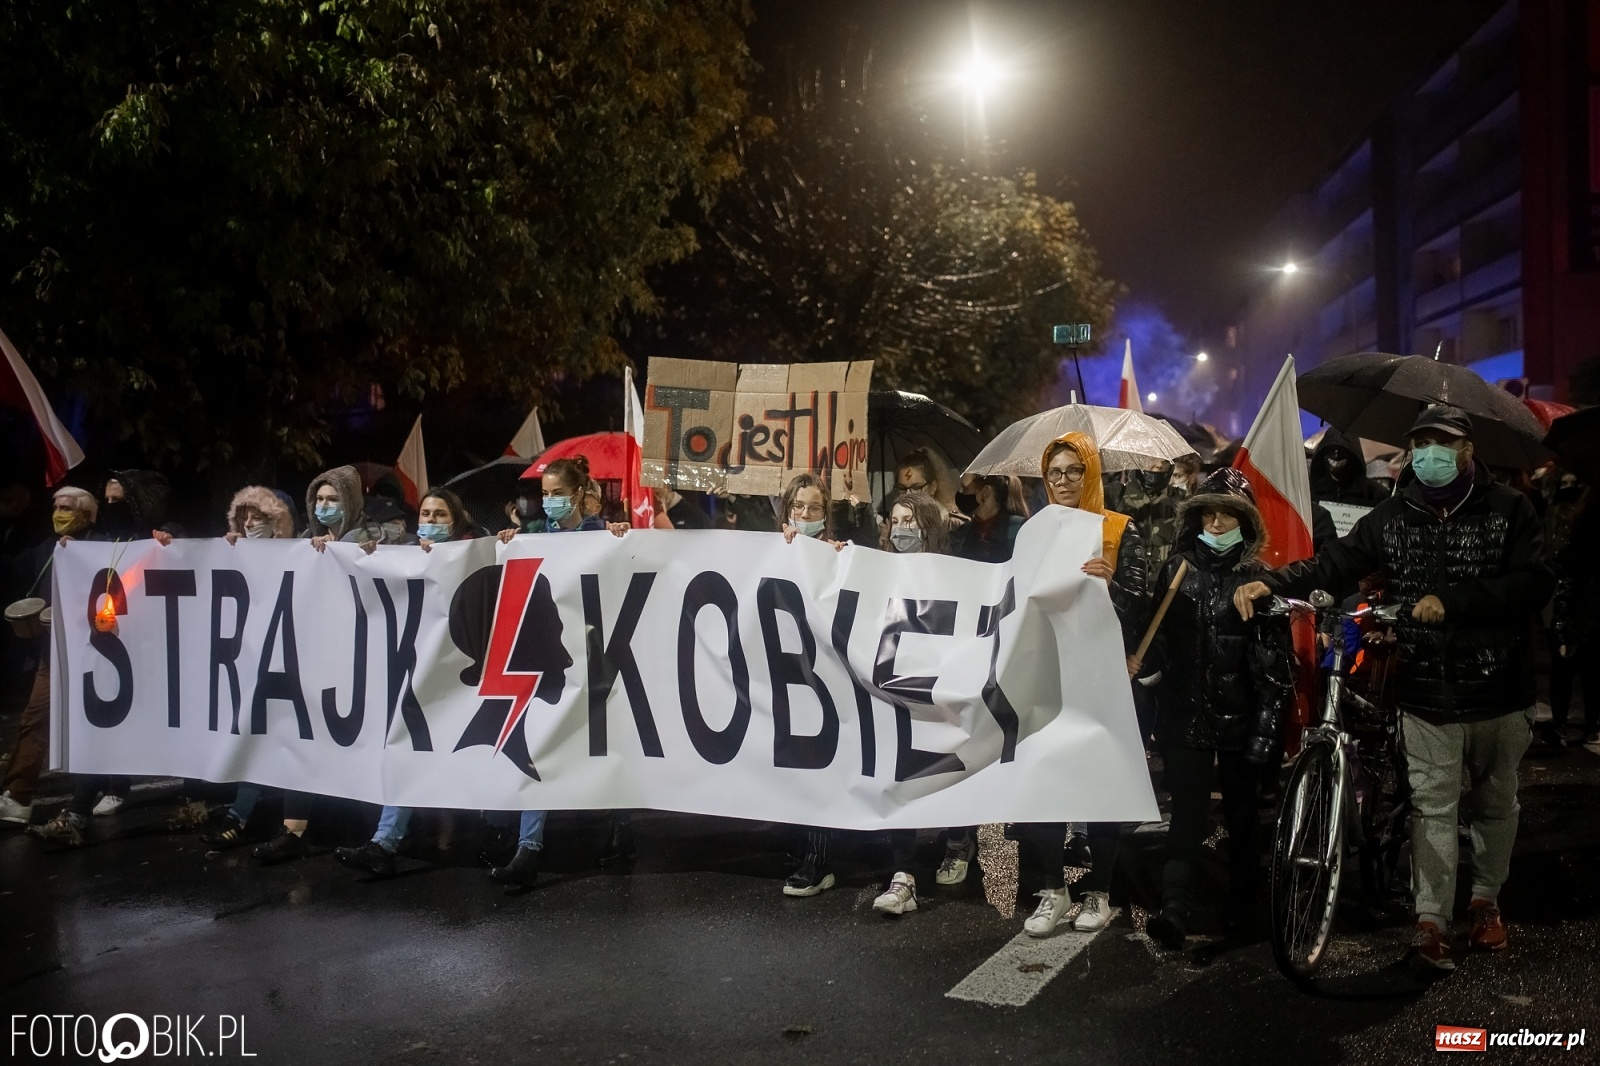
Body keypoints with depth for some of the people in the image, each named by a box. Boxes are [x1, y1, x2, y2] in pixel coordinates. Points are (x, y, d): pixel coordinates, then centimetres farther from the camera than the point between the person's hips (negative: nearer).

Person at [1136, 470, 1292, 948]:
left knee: (1241, 813, 12)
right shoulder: (1176, 569, 6)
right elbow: (1155, 636, 10)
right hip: (1185, 713, 0)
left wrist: (1267, 723, -8)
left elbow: (1275, 658, -3)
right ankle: (1173, 912, -12)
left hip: (1240, 716, 0)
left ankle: (1241, 905, 28)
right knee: (1188, 813, -7)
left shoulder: (1260, 579, 0)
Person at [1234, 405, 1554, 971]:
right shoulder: (1392, 516, 2)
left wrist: (1452, 600, -26)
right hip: (1427, 695, 0)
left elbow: (1536, 583, -15)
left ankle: (1485, 898, 36)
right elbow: (1333, 565, -4)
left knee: (1495, 803, 16)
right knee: (1432, 807, 1)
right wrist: (1271, 583, -21)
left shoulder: (1508, 509, -4)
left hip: (1498, 690, 0)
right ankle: (1431, 919, 6)